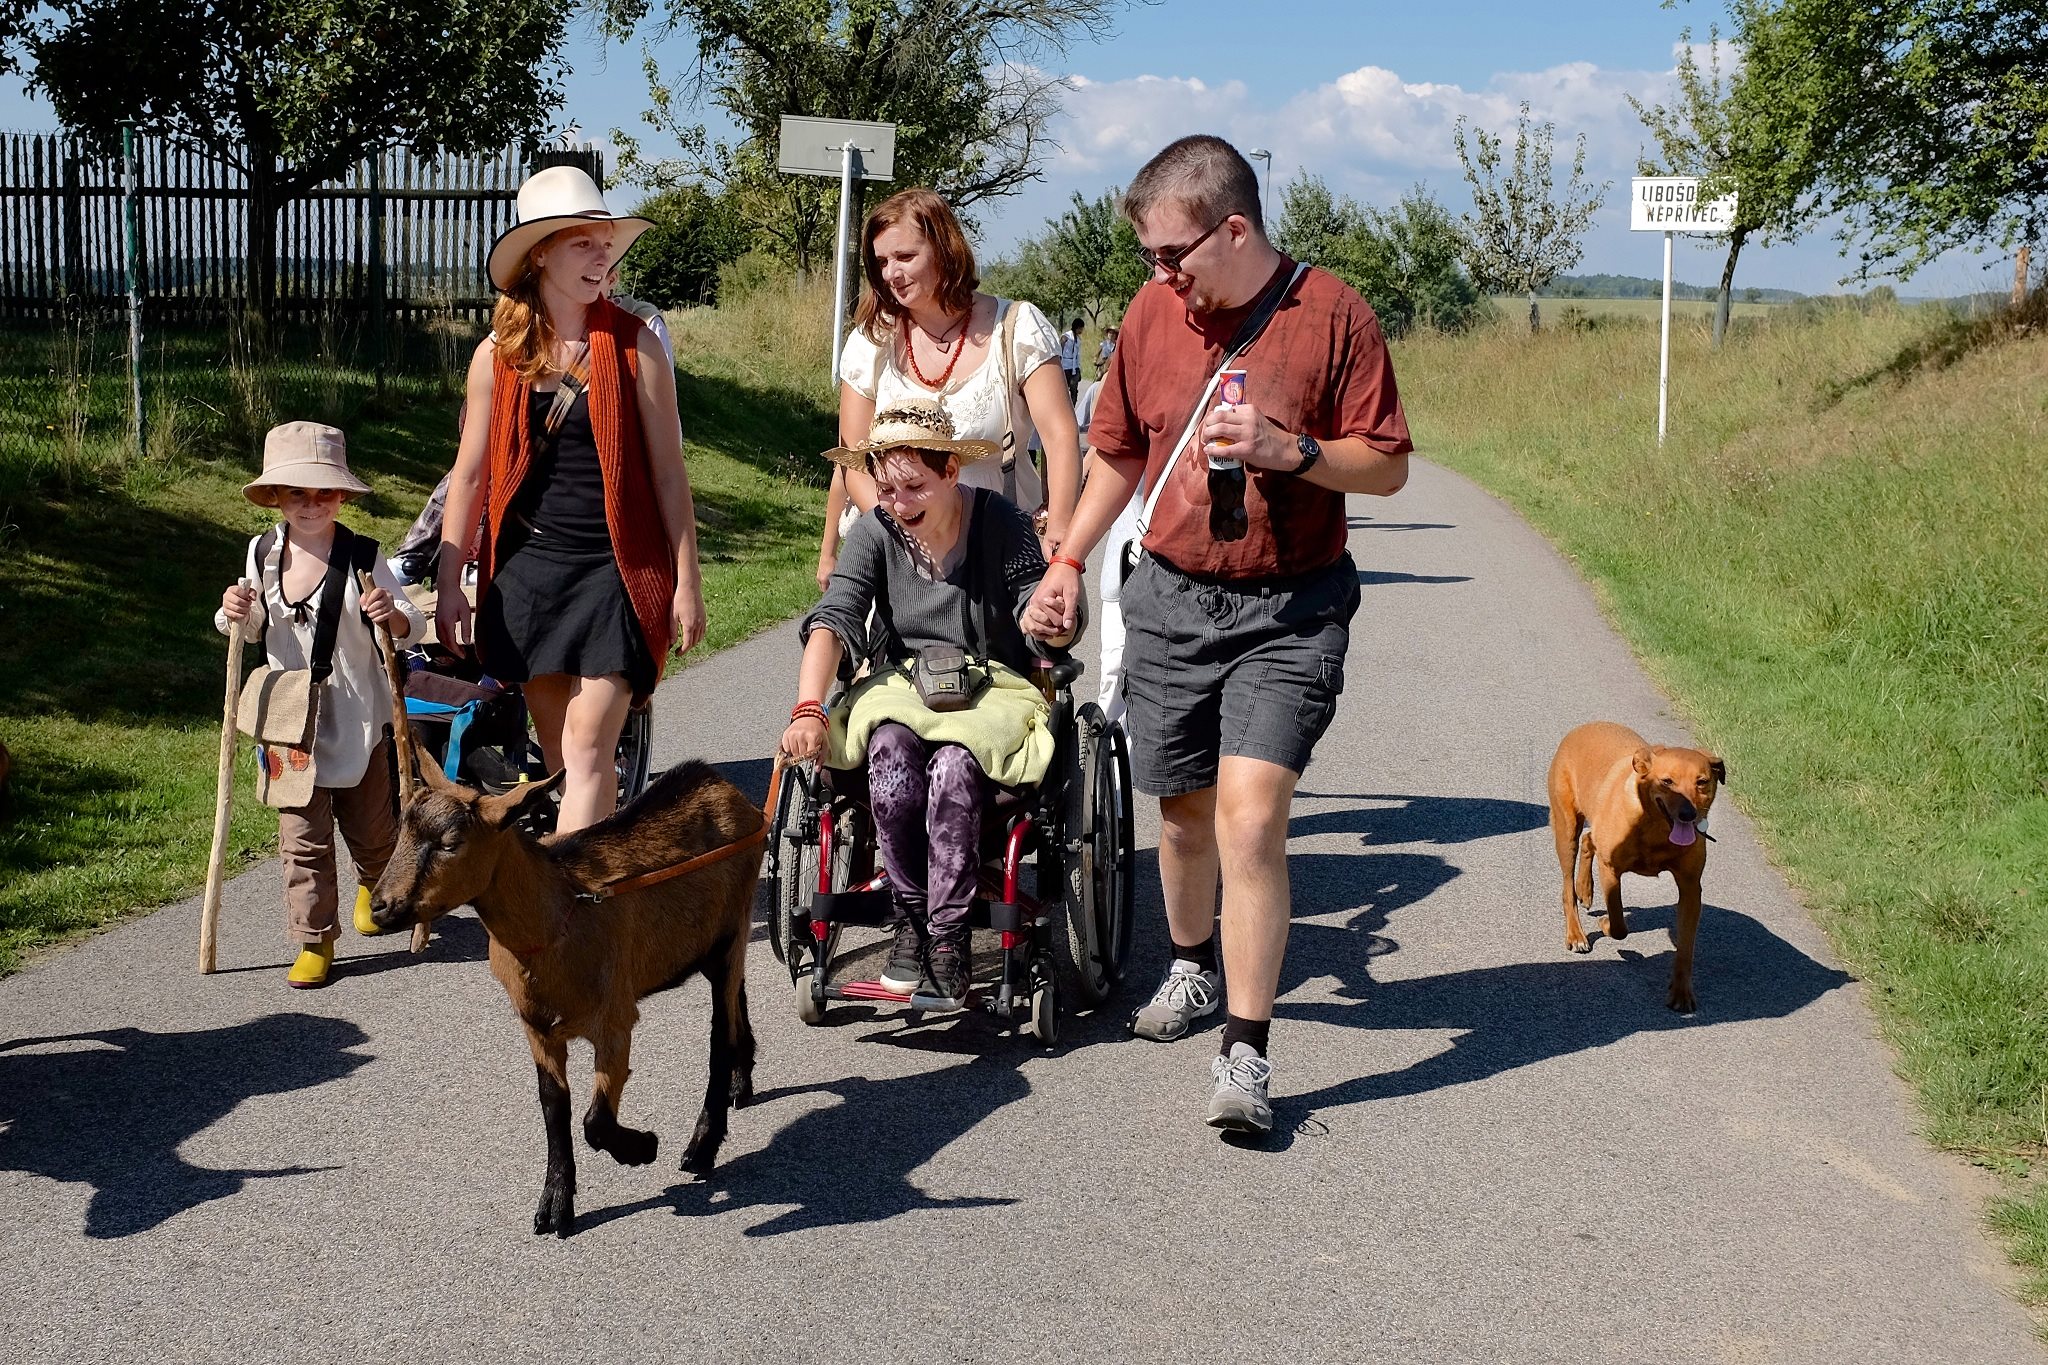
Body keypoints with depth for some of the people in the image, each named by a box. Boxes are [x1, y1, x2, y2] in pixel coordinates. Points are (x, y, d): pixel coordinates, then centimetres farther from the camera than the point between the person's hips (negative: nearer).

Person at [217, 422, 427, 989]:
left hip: (358, 719, -1)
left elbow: (411, 626, -9)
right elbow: (255, 626, 12)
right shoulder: (261, 553, -1)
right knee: (303, 840, 0)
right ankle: (314, 941, 10)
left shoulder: (361, 557, -12)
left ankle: (372, 888, 46)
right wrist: (233, 614, -10)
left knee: (372, 829, 14)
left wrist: (392, 615, -31)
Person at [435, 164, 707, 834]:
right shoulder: (498, 353, 4)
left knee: (587, 748, -11)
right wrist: (449, 586, 5)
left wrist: (687, 581, -2)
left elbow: (667, 471, 0)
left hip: (615, 568, -3)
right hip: (527, 567, 3)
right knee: (561, 756, 9)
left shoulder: (635, 345, -2)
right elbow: (469, 474, 8)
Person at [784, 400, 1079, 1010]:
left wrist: (1043, 622, -32)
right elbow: (834, 621, -12)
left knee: (953, 764, -36)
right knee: (890, 749, -34)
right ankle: (910, 917, -21)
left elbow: (1045, 621, -5)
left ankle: (946, 934, -27)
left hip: (990, 690, -2)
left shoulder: (1000, 522, -5)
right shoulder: (875, 532, 0)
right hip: (900, 686, 2)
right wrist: (808, 710, -28)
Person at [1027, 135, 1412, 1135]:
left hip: (1288, 611, -4)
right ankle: (1192, 966, 43)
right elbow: (1120, 451, 19)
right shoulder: (1153, 311, 5)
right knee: (1183, 809, 15)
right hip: (1170, 596, 5)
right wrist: (1067, 560, 16)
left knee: (1249, 813, -17)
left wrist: (1288, 449, -21)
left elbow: (1386, 466, -5)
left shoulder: (1332, 315, -8)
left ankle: (1246, 1052, -12)